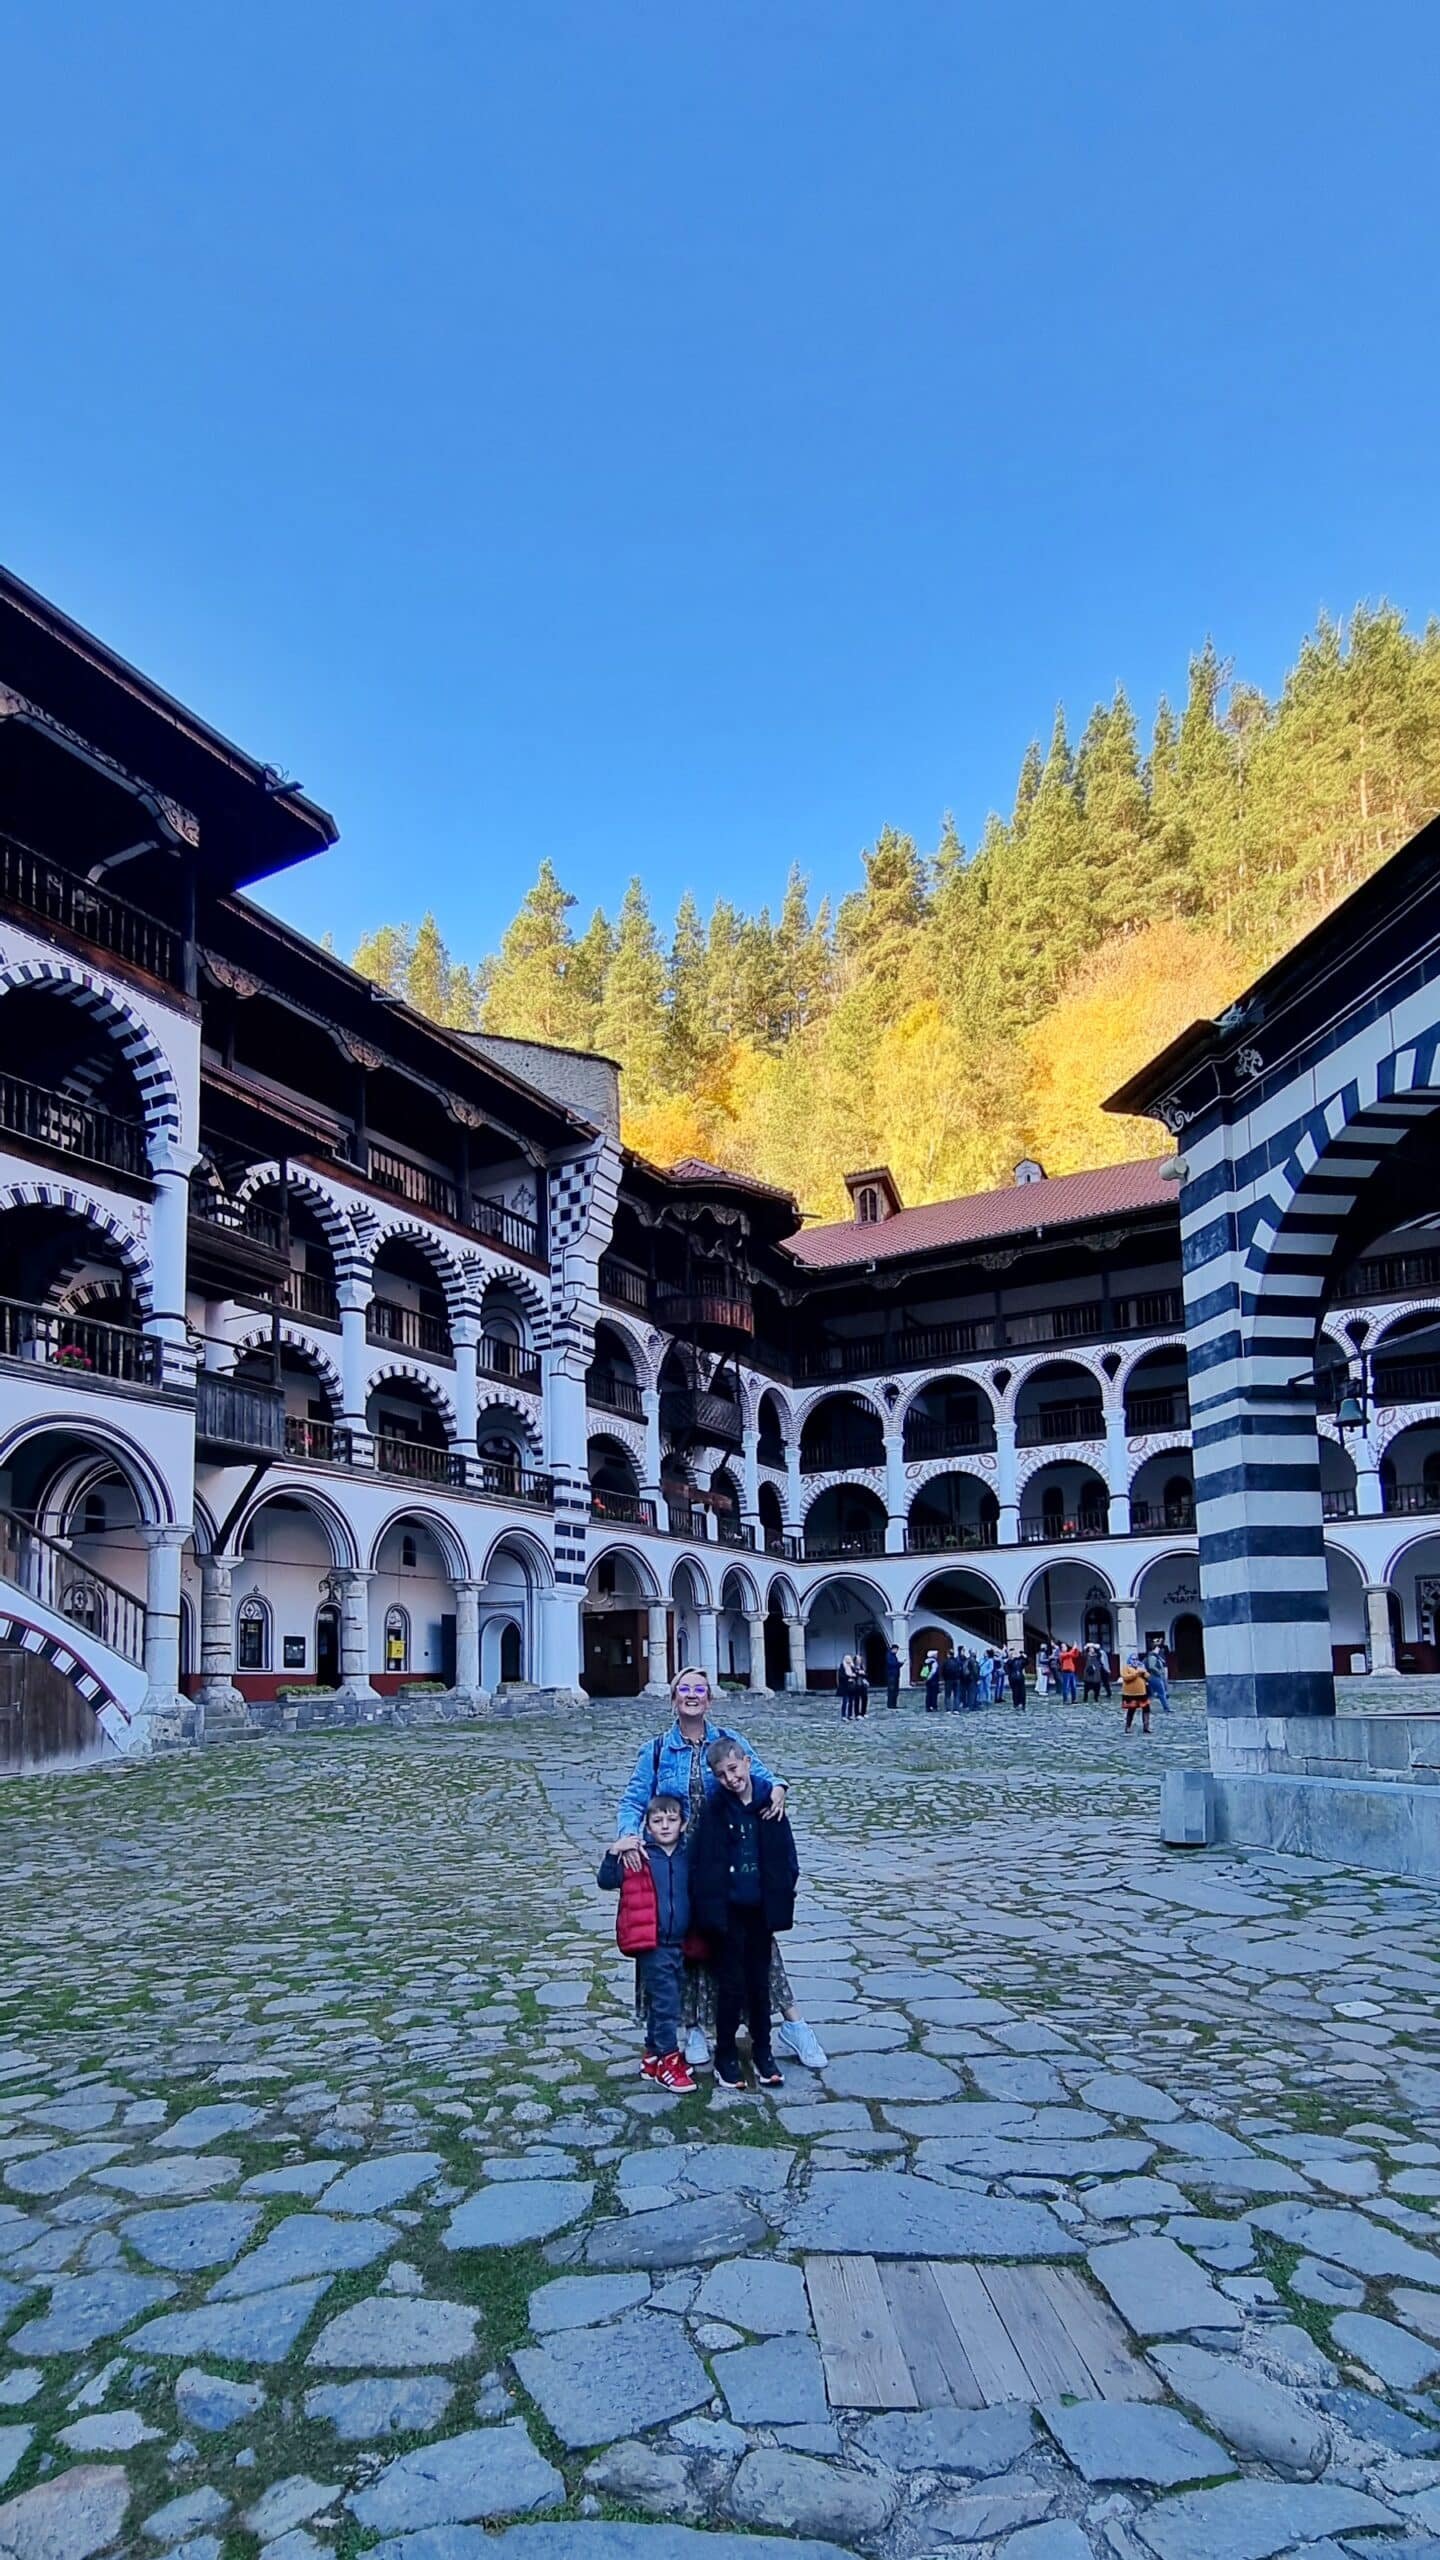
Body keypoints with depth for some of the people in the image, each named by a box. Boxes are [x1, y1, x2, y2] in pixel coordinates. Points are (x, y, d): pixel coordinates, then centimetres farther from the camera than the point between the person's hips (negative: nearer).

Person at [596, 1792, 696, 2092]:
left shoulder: (689, 1856, 3)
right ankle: (667, 2061, 9)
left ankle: (653, 2056, 31)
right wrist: (613, 1854, -29)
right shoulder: (639, 1857, -9)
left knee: (666, 2002, 16)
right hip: (652, 1945, -5)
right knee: (665, 2003, -4)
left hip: (681, 1944, 5)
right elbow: (606, 1882, -15)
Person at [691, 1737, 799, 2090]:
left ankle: (762, 2052, 29)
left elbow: (786, 1858, 0)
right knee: (731, 1984, 6)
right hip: (729, 1911, -2)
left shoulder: (769, 1803, -5)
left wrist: (780, 1902, -4)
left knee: (760, 1982, 14)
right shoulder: (714, 1809, -10)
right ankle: (725, 2056, 21)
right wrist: (709, 1909, -13)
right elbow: (702, 1864, -10)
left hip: (761, 1909, 2)